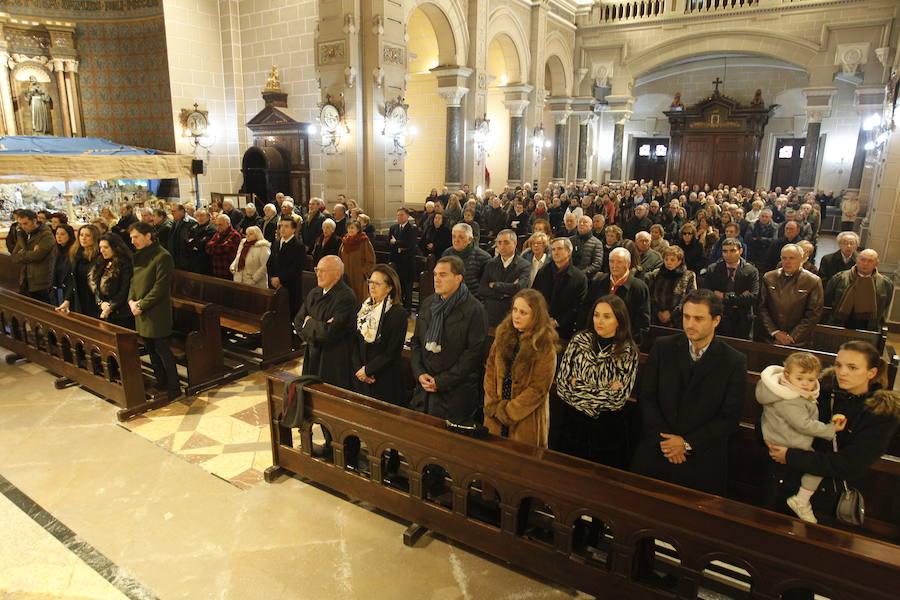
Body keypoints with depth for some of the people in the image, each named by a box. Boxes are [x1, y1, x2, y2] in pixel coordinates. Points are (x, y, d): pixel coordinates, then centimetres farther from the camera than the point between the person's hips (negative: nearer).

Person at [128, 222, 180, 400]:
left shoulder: (162, 256, -14)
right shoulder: (139, 256, 12)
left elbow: (160, 287, -17)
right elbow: (134, 280, 16)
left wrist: (141, 305, -15)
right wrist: (131, 300, -1)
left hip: (156, 313, -8)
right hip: (140, 312, 8)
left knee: (162, 350, -2)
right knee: (151, 351, 14)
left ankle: (174, 389, 8)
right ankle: (161, 384, 26)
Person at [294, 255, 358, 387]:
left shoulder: (346, 297, -18)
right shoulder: (314, 293, 7)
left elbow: (331, 332, -23)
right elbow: (298, 322, 7)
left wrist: (309, 323, -7)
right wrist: (318, 327, -11)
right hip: (312, 357, 7)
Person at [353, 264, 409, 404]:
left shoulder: (398, 313, -12)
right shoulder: (364, 307, 7)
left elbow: (392, 352, -15)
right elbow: (356, 341, 6)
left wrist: (368, 370, -12)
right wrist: (359, 368, -6)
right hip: (360, 377, 6)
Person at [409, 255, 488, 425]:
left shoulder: (474, 310, -11)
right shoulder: (428, 303, 9)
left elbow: (474, 352, -15)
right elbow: (416, 341, 13)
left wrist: (441, 381, -14)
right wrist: (419, 373, -2)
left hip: (456, 393, -5)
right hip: (423, 390, 6)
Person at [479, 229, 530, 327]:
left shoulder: (524, 265, -2)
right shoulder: (490, 264, 9)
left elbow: (519, 288, -18)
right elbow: (481, 290, 0)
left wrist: (494, 285, -7)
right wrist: (502, 294, -12)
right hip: (490, 317, 3)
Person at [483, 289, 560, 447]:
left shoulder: (545, 346, -14)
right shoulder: (504, 334, 0)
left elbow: (538, 389, -14)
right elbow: (490, 370, 3)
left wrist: (507, 412, -11)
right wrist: (492, 406, -5)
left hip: (526, 420, -4)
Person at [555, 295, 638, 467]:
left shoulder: (628, 352, -6)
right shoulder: (579, 341, -3)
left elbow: (619, 398, -14)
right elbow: (562, 384, -9)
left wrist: (578, 387, -12)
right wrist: (604, 394, -13)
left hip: (608, 429, -1)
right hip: (573, 422, 1)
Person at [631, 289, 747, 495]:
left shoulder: (734, 362, -6)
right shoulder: (663, 347, -1)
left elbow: (730, 418, -7)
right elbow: (645, 396, -3)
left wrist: (688, 443, -13)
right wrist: (662, 438, -13)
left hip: (703, 459, -1)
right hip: (655, 452, 2)